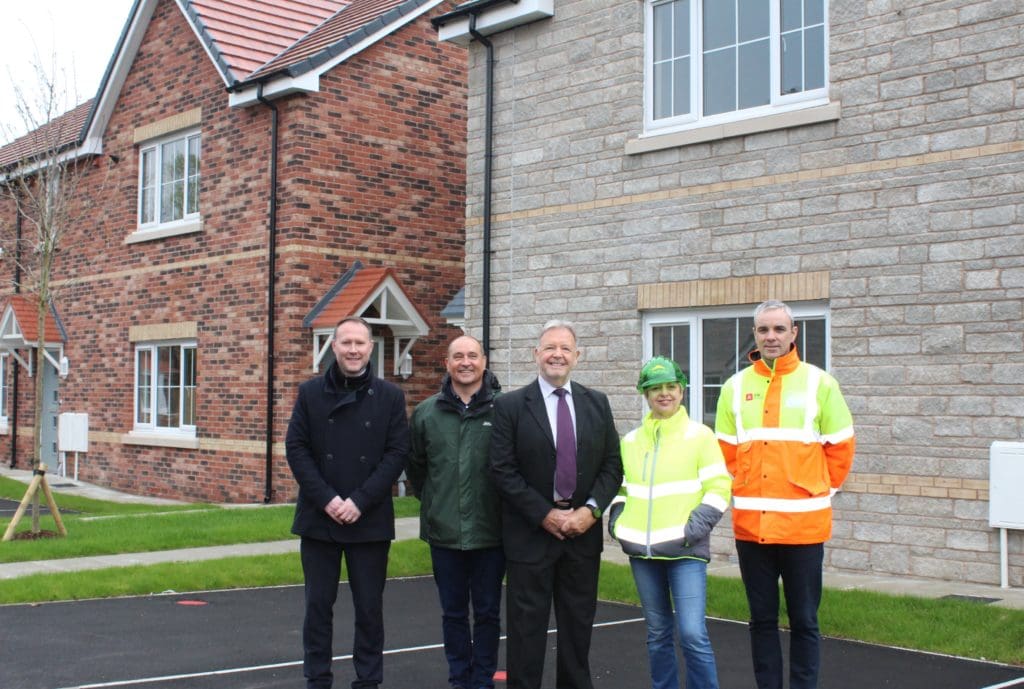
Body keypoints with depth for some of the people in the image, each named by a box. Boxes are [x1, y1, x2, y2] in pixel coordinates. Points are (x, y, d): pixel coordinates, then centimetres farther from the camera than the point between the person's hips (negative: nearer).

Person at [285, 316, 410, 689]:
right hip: (318, 518, 1)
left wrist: (360, 501, -12)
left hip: (370, 520, -1)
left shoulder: (390, 396, 1)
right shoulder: (310, 392, 3)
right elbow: (296, 448, -1)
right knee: (318, 604, 7)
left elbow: (397, 453, -3)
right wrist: (326, 499, -12)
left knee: (370, 607, 6)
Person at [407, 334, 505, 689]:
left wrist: (505, 506, 1)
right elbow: (415, 465, 15)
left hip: (490, 531, -2)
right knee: (453, 612, 13)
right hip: (444, 531, 3)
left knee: (487, 612, 9)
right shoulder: (427, 412, 3)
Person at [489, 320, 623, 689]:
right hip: (531, 533, -3)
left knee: (578, 625, 11)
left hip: (583, 530, 3)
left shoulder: (596, 403, 6)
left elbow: (612, 465, 5)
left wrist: (591, 510, -9)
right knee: (527, 626, 3)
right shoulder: (510, 405, -4)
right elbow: (503, 471, -9)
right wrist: (544, 515, -13)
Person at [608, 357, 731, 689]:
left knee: (693, 633, -12)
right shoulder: (630, 440, 11)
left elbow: (719, 487, -5)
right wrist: (617, 519, 6)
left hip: (685, 549, -4)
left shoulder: (699, 435, -2)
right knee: (657, 633, 12)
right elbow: (620, 485, 22)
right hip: (642, 550, 4)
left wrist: (697, 527, -14)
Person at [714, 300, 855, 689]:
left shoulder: (819, 383, -1)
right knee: (762, 619, 11)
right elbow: (725, 451, 12)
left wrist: (821, 491, 5)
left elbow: (840, 447, 4)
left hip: (803, 523, -2)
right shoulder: (736, 387, 5)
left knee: (803, 621, 6)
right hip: (750, 524, 2)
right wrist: (743, 491, 8)